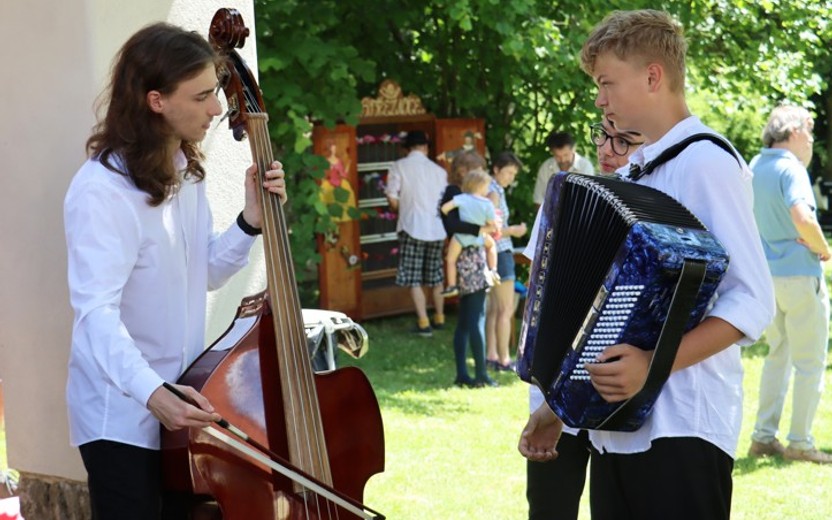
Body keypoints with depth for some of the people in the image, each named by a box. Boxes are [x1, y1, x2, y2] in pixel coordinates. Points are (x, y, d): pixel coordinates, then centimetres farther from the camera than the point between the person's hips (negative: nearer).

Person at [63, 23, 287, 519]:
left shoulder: (185, 171, 5)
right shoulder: (102, 189, -22)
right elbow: (97, 312, -30)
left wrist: (252, 221, -6)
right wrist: (149, 391, -45)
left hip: (180, 402, 8)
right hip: (123, 416, -8)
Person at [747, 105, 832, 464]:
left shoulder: (755, 166, 10)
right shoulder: (791, 168, -15)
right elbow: (802, 217, -30)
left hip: (767, 273, 8)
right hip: (800, 274, -8)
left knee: (778, 355, 18)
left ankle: (763, 436, 17)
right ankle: (800, 442, 5)